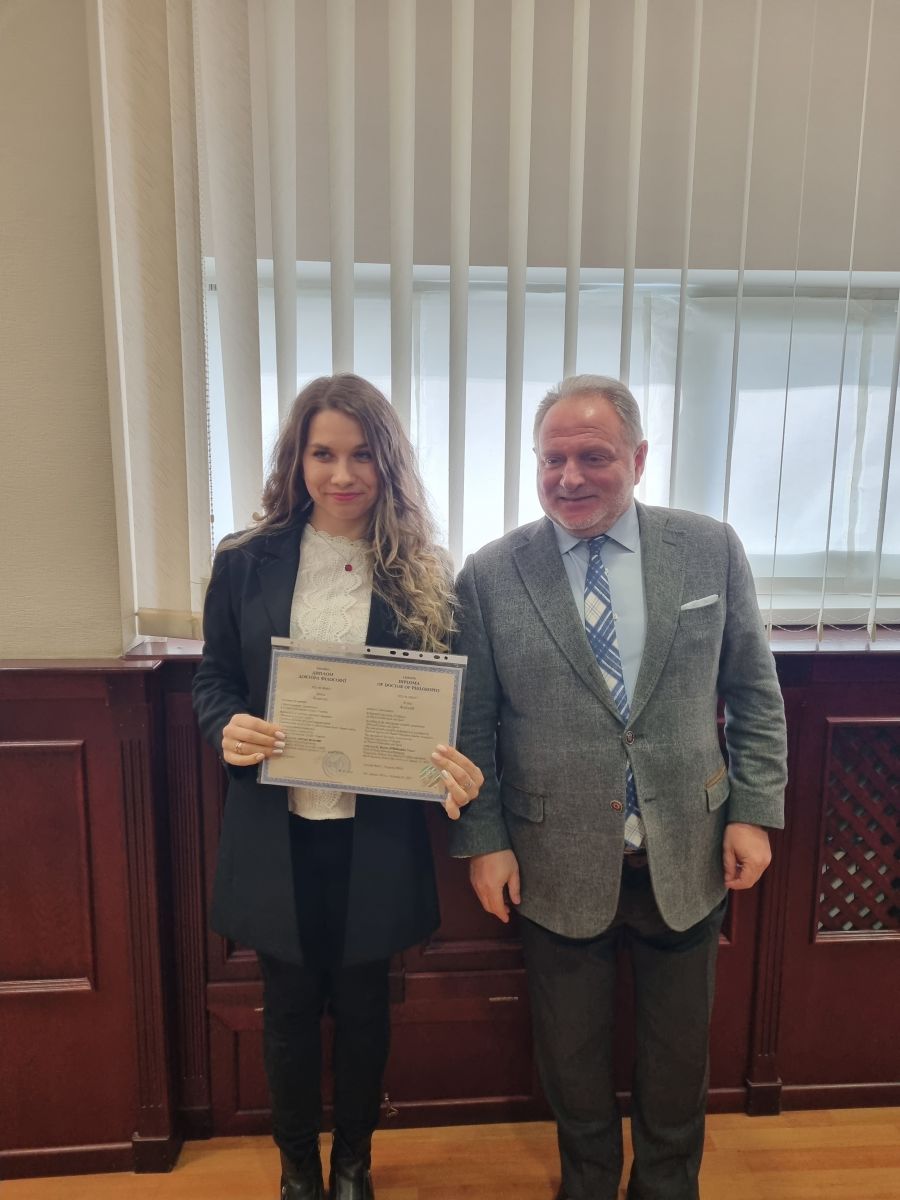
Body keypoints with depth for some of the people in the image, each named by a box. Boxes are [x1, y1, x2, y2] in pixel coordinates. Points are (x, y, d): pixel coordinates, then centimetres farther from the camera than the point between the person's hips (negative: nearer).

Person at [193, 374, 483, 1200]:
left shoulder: (424, 574, -5)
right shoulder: (245, 563, -4)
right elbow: (213, 680, 2)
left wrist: (458, 766, -22)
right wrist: (227, 729, -19)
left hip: (377, 832, 0)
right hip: (277, 828, 1)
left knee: (363, 1003, 20)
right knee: (289, 1005, 20)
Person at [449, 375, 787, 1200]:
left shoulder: (712, 550, -5)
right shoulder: (490, 575, -9)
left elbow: (754, 694, 2)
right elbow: (471, 726, -4)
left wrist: (755, 812, -2)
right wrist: (483, 839, -5)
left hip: (688, 857, 2)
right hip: (558, 867, -1)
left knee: (678, 1049, 22)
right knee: (572, 1055, 20)